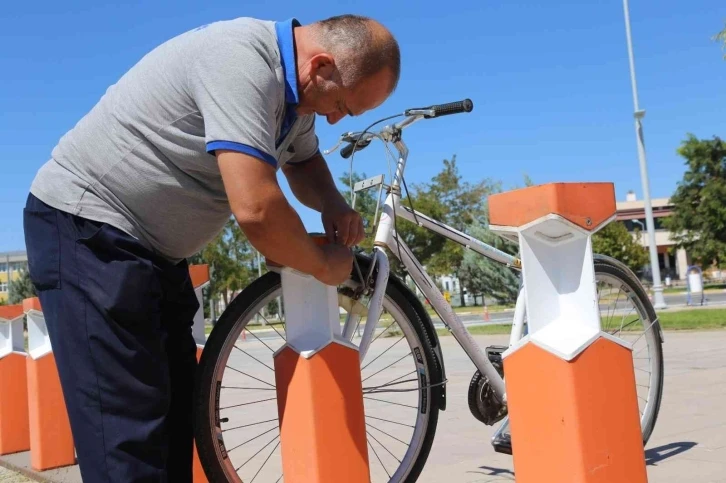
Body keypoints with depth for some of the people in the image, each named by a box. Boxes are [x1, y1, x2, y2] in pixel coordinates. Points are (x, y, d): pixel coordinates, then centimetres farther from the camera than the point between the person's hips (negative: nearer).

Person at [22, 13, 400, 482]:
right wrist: (324, 265, -16)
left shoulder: (291, 86, 4)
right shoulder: (242, 59, -27)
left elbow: (304, 163, 22)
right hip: (86, 228, -10)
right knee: (130, 428, -12)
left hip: (153, 245, 10)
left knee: (177, 407, 10)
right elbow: (256, 209, -34)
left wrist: (334, 206, -1)